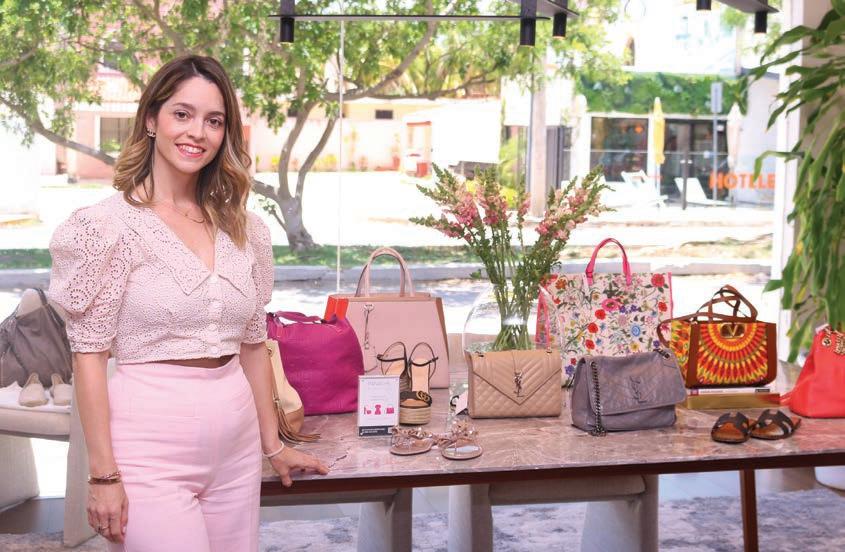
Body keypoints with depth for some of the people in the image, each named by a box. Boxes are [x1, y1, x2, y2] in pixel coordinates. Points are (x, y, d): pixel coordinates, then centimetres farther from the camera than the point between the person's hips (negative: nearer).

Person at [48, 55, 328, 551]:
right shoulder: (109, 225, -7)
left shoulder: (243, 228, 8)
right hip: (150, 450, -5)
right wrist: (103, 474, -10)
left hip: (237, 448, 5)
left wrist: (273, 444, 17)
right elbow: (89, 355, -8)